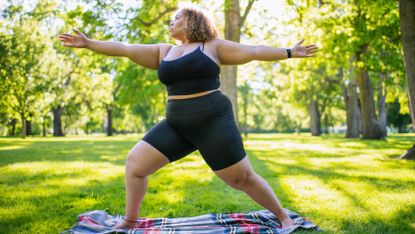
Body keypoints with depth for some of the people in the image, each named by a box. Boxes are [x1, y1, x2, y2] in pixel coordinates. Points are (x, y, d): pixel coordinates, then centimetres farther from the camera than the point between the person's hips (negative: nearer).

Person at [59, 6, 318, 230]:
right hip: (177, 124, 5)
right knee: (135, 162, -1)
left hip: (213, 121, -5)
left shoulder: (212, 47, 4)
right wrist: (88, 43, 12)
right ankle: (130, 222, 15)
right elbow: (125, 49, 14)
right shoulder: (163, 52, 16)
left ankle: (283, 216, 16)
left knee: (242, 178, -4)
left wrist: (289, 52, -2)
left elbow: (253, 51, 2)